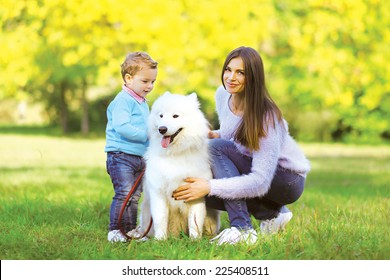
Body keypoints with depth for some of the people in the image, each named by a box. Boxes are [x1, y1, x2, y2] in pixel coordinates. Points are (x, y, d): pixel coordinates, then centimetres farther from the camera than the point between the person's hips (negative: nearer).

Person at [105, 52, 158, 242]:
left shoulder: (142, 103, 18)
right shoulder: (123, 101, -12)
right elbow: (121, 127, -24)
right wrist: (146, 135, -20)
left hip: (139, 157, 9)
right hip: (121, 156, -9)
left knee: (135, 196, 11)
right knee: (124, 193, -14)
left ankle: (130, 230, 17)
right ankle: (114, 230, -9)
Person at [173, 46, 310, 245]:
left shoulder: (266, 117, -28)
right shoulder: (222, 95, -6)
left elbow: (261, 182, -32)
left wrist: (210, 187, -36)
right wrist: (215, 135, -8)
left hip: (289, 180, -8)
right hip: (251, 173, 8)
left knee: (216, 148, -25)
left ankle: (242, 229, -27)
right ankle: (273, 213, 1)